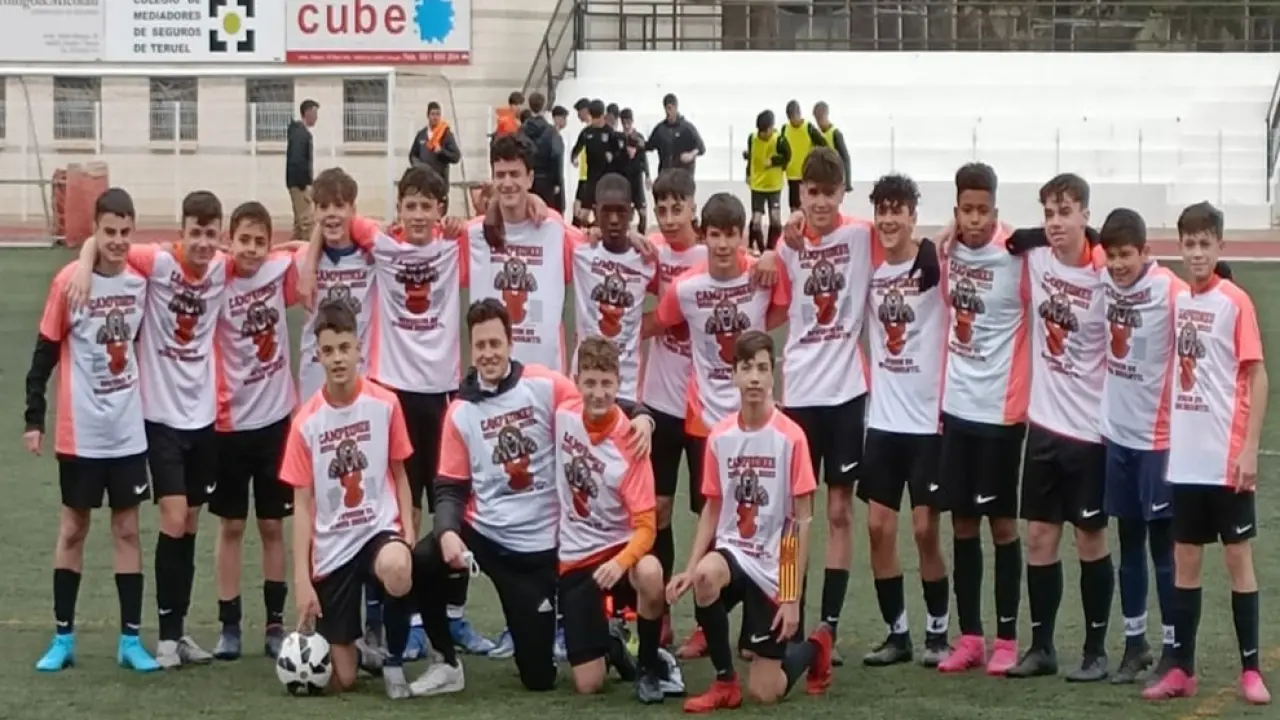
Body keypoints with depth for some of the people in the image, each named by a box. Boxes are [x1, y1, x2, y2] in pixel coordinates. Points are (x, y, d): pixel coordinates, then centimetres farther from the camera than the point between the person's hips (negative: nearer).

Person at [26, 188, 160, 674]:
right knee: (73, 528, 7)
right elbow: (45, 352, -5)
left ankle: (131, 639, 10)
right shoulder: (69, 280, -10)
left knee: (127, 529, 5)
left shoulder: (141, 280, 0)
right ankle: (63, 636, 15)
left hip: (128, 430, 3)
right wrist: (34, 418, -6)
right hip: (80, 431, -3)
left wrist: (146, 400, 12)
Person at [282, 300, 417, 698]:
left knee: (396, 569, -41)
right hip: (331, 549, 1)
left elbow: (399, 474, 7)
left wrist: (408, 535, -9)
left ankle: (393, 659, -11)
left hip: (380, 529, -1)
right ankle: (354, 651, 39)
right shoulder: (306, 421, -5)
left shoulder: (385, 404, -4)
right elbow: (302, 505, -1)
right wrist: (302, 580, -7)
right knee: (340, 680, -1)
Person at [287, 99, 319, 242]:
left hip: (300, 183, 10)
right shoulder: (300, 133, -15)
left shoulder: (302, 131, 15)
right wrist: (304, 187, -23)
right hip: (299, 184, -10)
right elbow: (296, 162, -22)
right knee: (306, 221, -12)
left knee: (300, 220, 14)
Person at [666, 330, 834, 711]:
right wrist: (690, 568, -7)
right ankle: (724, 681, -13)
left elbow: (803, 520, -9)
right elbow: (712, 510, 8)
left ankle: (815, 647, 32)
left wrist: (793, 597, -13)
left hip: (775, 567, -3)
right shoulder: (719, 436, -1)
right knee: (705, 575, -36)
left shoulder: (791, 437, -12)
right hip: (733, 551, 3)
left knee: (765, 693, -4)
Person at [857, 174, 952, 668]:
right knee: (879, 526, 3)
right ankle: (897, 633, 14)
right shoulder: (869, 268, 5)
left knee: (925, 529, -1)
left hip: (928, 418, -4)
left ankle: (937, 632, 14)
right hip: (883, 417, 4)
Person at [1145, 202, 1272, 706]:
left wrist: (1250, 450, -14)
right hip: (1185, 457, 5)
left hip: (1227, 457, -5)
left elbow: (1257, 376, -9)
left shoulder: (1235, 302, -8)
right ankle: (1182, 669, 15)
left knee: (1238, 557, 2)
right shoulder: (1176, 300, 7)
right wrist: (1165, 438, 9)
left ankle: (1250, 670, 8)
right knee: (1185, 560, 8)